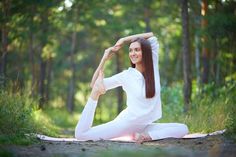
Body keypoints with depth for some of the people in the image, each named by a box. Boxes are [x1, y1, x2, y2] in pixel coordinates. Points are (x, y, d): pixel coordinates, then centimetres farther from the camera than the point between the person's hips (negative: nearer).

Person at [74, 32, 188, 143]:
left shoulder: (153, 68, 0)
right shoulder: (126, 75, -8)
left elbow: (152, 37, 3)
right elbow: (94, 84, -7)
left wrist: (124, 40, -1)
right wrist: (104, 59, -15)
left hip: (144, 126, 3)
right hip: (126, 123, -3)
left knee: (183, 129, -17)